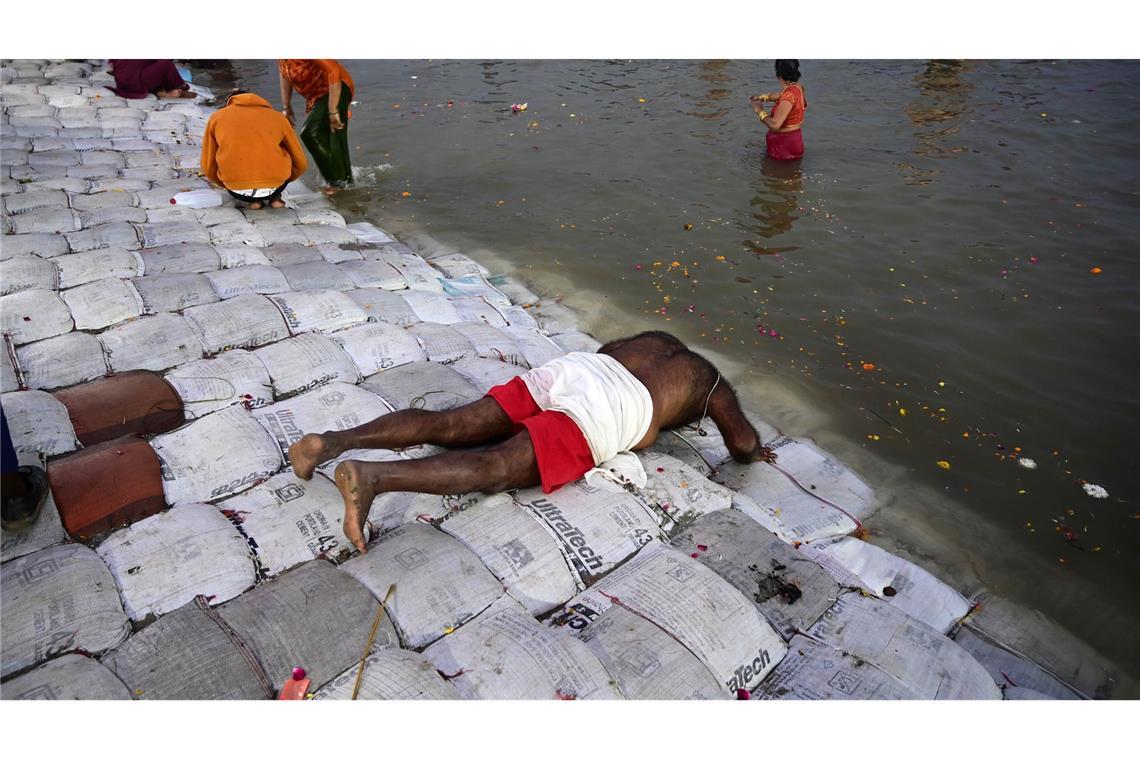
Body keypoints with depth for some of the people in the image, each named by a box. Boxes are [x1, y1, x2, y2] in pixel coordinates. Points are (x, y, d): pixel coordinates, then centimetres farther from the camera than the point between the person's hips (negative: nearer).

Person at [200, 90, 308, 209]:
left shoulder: (217, 117, 14)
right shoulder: (278, 117, 14)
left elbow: (208, 168, 12)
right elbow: (301, 164, 18)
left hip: (237, 191, 0)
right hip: (273, 188, 0)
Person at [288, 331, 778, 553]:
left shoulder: (656, 339, 40)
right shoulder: (713, 384, 25)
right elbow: (743, 446, 17)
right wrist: (755, 452, 41)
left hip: (570, 365, 7)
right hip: (611, 410, -6)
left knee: (450, 426, -2)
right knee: (495, 468, -23)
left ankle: (337, 440, -16)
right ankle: (372, 477, -41)